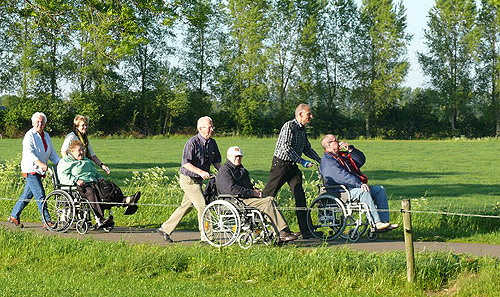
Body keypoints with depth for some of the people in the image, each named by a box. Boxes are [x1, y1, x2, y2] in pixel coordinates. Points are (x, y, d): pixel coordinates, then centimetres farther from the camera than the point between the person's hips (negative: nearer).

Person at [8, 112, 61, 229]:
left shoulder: (46, 136, 13)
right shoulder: (30, 135, -10)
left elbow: (52, 153, 17)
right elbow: (29, 153, -21)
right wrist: (42, 164, -34)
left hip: (39, 171, 8)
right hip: (30, 170, -8)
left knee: (27, 195, 14)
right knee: (40, 196, -12)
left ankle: (14, 216, 26)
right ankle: (47, 221, -12)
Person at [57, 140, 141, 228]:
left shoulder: (87, 161, 35)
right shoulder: (64, 162, 12)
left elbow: (96, 173, 40)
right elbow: (63, 176, -3)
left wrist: (100, 179, 17)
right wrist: (76, 180, -18)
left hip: (93, 182, 7)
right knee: (91, 192, -38)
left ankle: (126, 201, -44)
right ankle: (99, 219, -51)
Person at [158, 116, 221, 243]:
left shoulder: (212, 143, 6)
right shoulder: (192, 142, -18)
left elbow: (216, 161, 16)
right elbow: (186, 163, -21)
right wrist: (200, 172, -31)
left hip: (198, 180, 8)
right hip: (189, 179, -8)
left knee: (186, 206, 14)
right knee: (202, 205, -10)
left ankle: (165, 229, 25)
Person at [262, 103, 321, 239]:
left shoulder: (302, 129, 13)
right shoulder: (289, 126, -15)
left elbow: (307, 148, 23)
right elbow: (286, 147, -24)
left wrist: (320, 160, 14)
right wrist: (302, 162, -26)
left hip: (292, 166, 8)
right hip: (280, 164, -8)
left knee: (300, 196, -2)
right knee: (268, 195, -2)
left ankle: (305, 230, -4)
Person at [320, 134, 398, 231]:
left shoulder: (343, 155, 22)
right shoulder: (327, 161, -9)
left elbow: (361, 160, 21)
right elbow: (341, 176, -22)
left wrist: (350, 149, 6)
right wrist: (359, 184, -31)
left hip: (354, 187, 10)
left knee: (380, 189, -1)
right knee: (363, 191, -34)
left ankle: (385, 221, -11)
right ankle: (376, 223, -38)